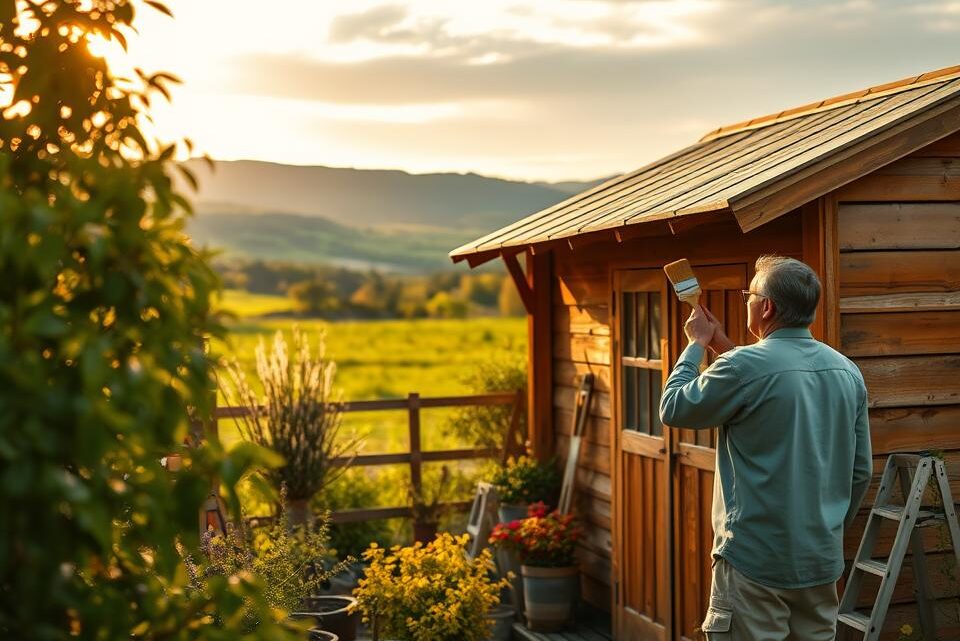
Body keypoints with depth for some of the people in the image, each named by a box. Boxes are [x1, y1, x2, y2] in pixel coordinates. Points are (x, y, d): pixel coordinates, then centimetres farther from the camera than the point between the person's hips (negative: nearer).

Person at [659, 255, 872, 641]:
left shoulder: (746, 367, -18)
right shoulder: (847, 371, 4)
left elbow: (673, 410, -4)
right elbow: (861, 470, 11)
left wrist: (697, 345, 8)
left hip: (756, 564, -6)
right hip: (823, 562, 6)